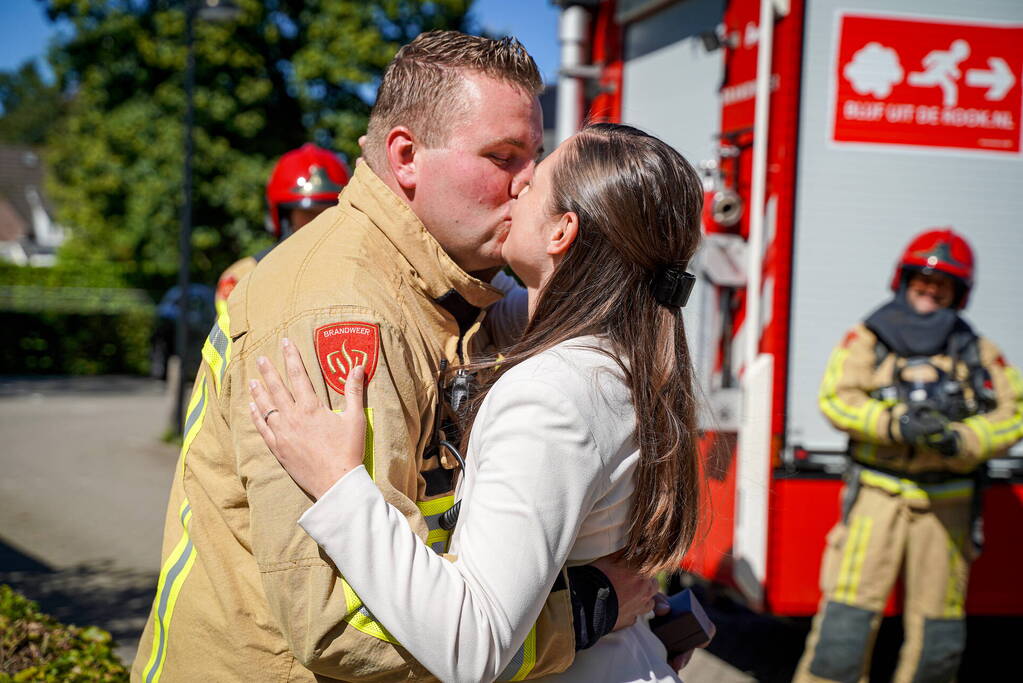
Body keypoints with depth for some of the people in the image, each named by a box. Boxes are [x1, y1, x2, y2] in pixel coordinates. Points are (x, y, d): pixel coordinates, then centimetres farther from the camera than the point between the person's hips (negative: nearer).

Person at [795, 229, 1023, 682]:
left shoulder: (975, 351, 11)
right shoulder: (868, 339, 6)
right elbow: (836, 397, -7)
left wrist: (961, 440, -16)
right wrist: (897, 423, -21)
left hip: (944, 503, 2)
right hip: (878, 495, -2)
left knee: (938, 625, 6)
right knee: (849, 609, -10)